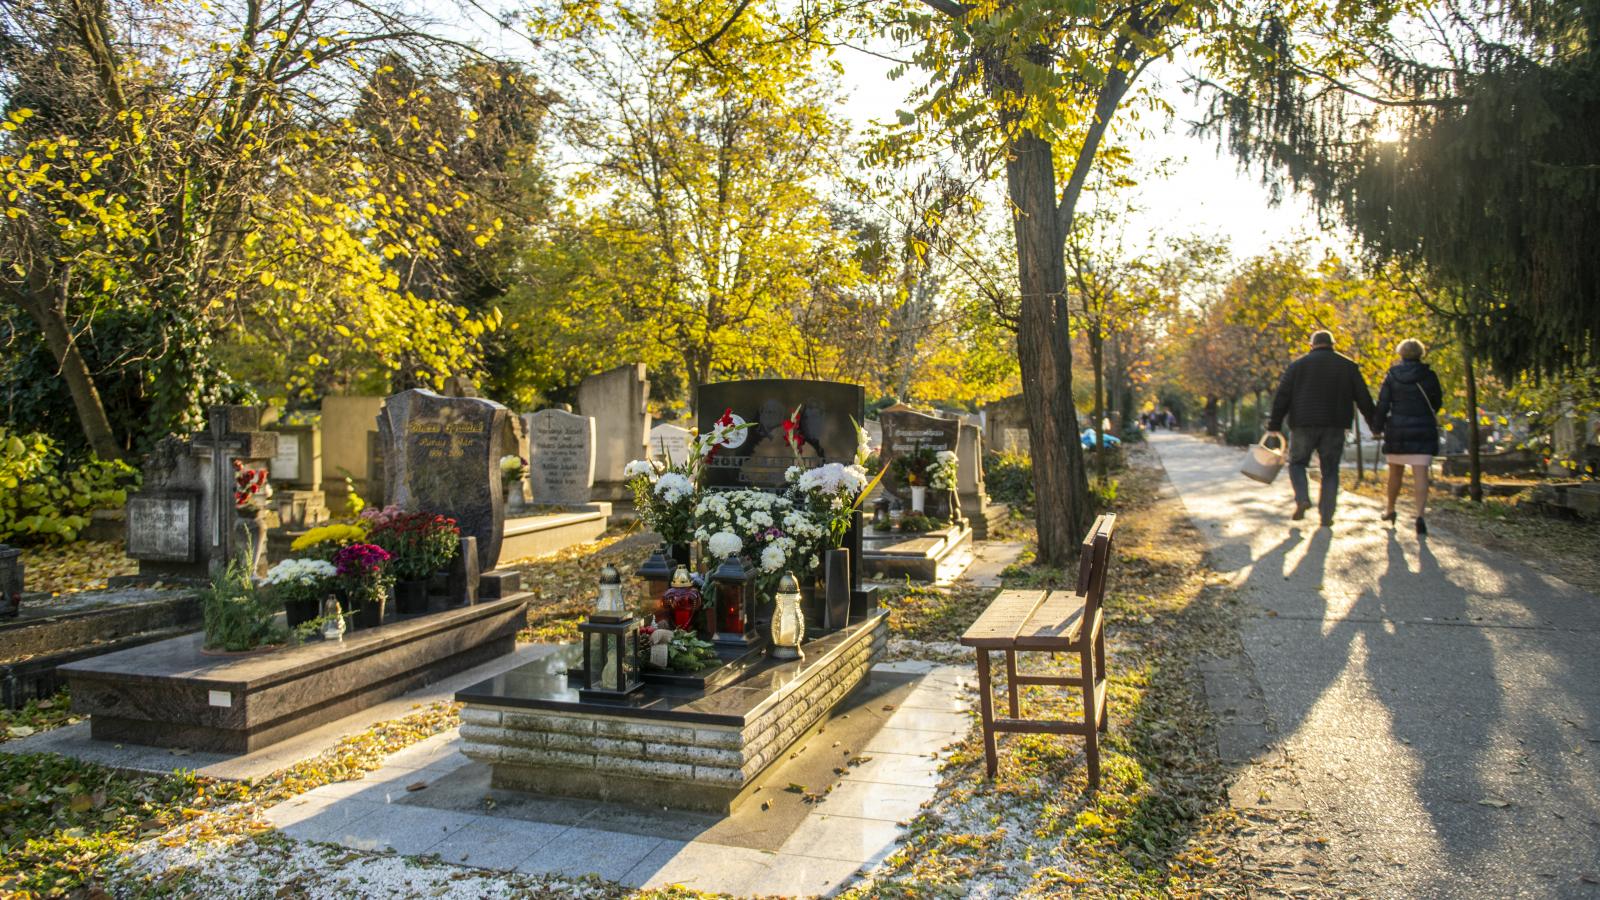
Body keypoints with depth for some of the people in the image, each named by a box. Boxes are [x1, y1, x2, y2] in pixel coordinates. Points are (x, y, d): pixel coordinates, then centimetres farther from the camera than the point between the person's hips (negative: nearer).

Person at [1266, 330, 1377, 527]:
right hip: (1334, 426, 1)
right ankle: (1326, 516, 5)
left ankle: (1302, 499, -10)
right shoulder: (1348, 365, 8)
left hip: (1303, 424, -1)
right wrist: (1374, 425, 17)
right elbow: (1363, 398, 9)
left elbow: (1282, 396, -1)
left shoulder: (1298, 365, 5)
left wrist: (1275, 425, 1)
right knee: (1330, 471, 8)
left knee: (1297, 462, 14)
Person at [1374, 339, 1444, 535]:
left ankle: (1390, 510, 31)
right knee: (1420, 475, -7)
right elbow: (1436, 402, 8)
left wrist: (1377, 427, 5)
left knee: (1395, 472, 17)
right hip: (1423, 430, -1)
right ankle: (1420, 515, -21)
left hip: (1396, 430, 1)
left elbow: (1382, 404, -4)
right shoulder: (1428, 375, -3)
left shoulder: (1392, 376, -1)